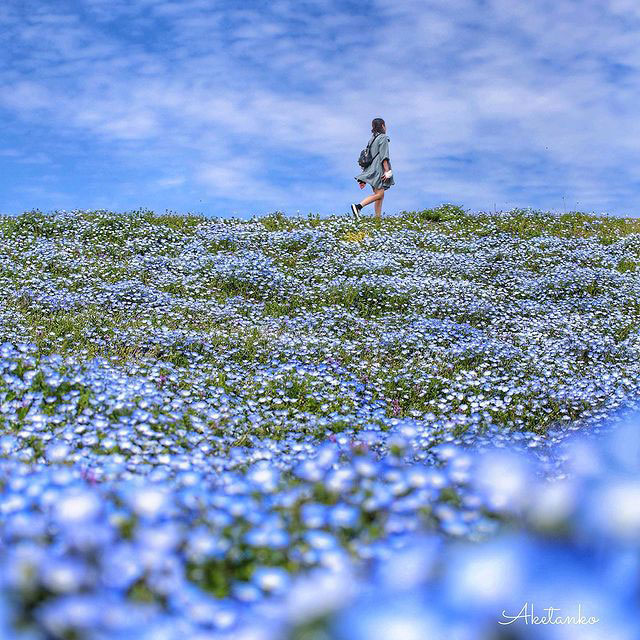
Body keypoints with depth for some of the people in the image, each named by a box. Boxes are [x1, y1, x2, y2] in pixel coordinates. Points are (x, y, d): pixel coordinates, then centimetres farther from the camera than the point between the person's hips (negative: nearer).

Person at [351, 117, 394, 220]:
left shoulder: (372, 139, 21)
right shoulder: (383, 138, -3)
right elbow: (383, 156, -15)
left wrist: (363, 179, 18)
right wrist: (387, 171, -19)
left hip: (372, 170, 9)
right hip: (379, 169, -9)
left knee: (380, 196, 7)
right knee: (379, 194, -14)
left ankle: (378, 218, 2)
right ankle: (358, 206, -27)